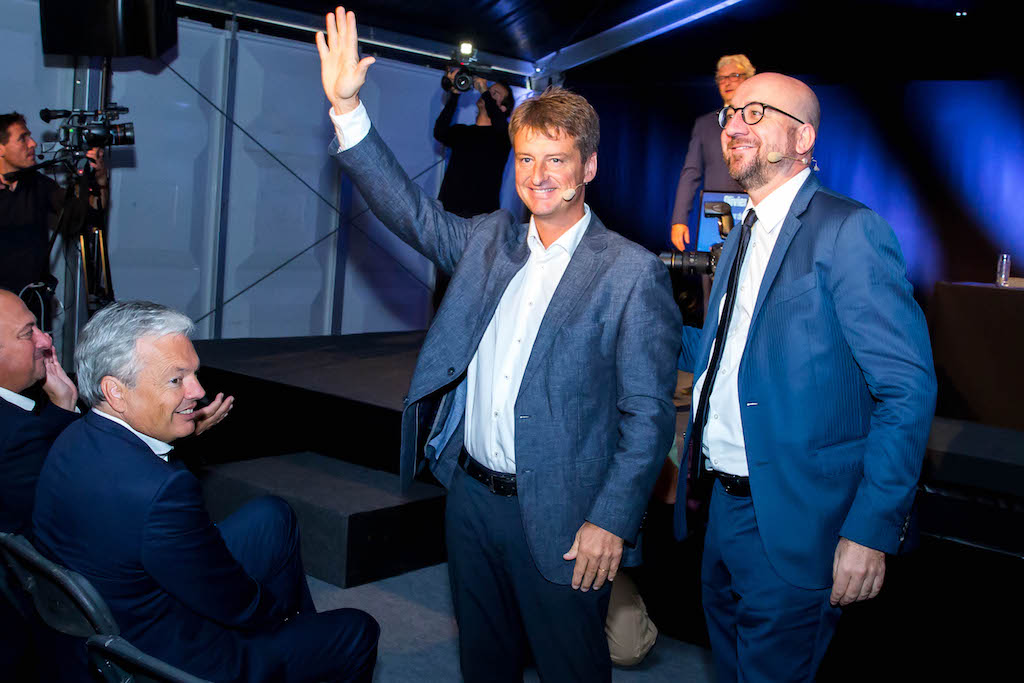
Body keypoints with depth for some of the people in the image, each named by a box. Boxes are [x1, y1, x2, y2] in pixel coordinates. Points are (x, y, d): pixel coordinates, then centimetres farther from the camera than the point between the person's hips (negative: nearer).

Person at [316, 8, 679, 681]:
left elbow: (649, 415, -13)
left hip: (558, 520, -5)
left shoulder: (632, 274, -12)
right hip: (471, 494, 5)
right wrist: (347, 108, -4)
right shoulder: (489, 239, 5)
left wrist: (611, 522, -16)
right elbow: (410, 209, 6)